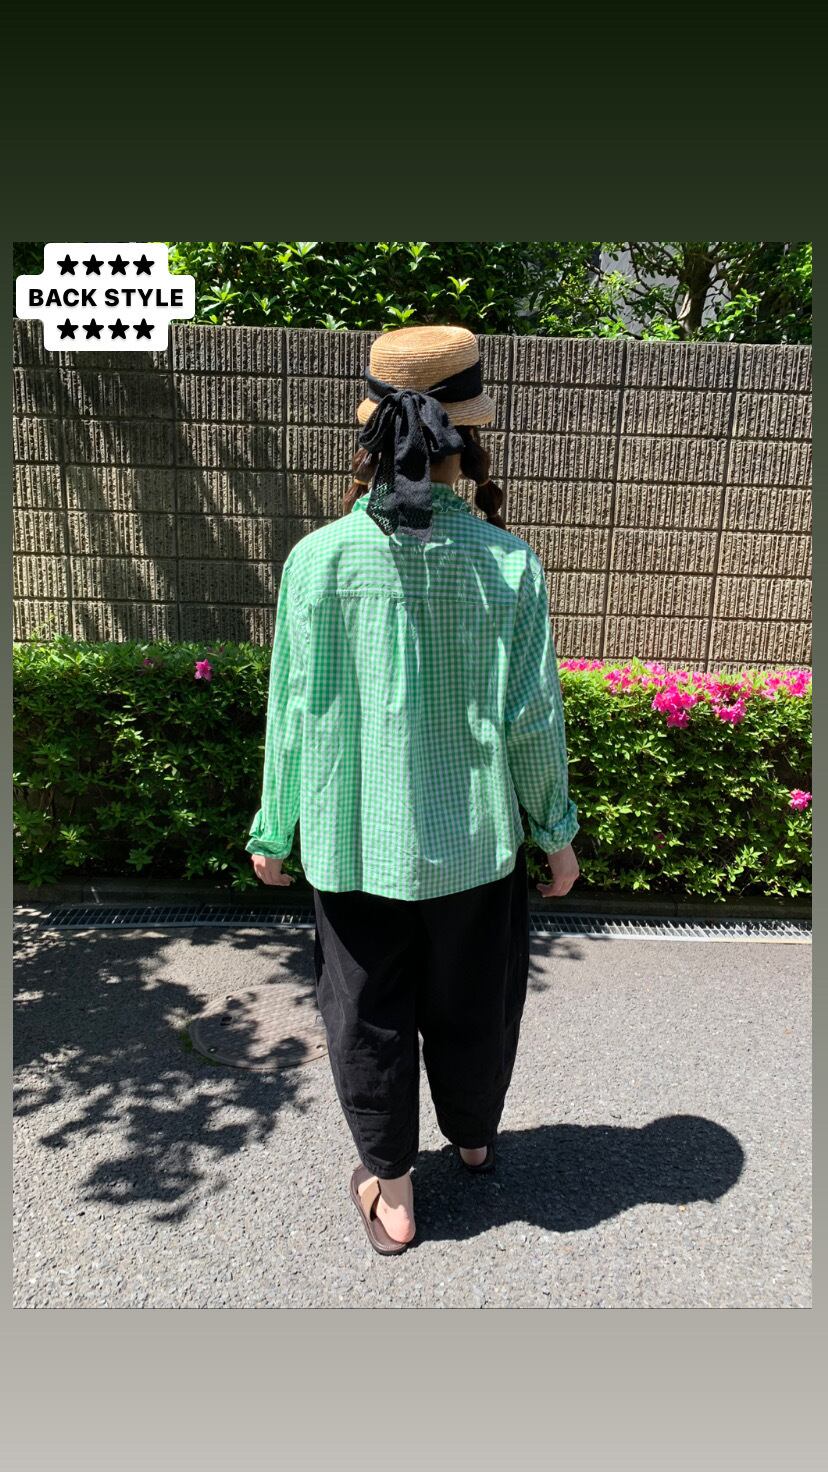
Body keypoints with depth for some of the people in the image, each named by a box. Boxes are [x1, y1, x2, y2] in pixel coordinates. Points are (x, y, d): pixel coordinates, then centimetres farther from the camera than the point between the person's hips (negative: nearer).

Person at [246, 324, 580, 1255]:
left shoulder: (317, 559, -14)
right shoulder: (508, 564, -13)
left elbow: (297, 714, -9)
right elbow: (531, 718, -8)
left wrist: (274, 829, 6)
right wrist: (556, 830, 7)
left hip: (355, 842, -1)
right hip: (474, 840, 1)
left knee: (370, 1019, 18)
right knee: (471, 1008, 24)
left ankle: (390, 1194, 38)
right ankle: (473, 1141, 51)